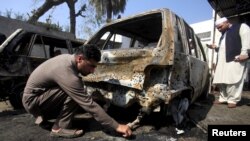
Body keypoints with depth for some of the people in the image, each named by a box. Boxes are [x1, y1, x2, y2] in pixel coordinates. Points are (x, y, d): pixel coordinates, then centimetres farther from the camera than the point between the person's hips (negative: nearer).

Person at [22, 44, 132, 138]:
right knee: (72, 95, -27)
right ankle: (60, 128, -10)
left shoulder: (68, 58, -8)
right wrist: (117, 126, -30)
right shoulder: (66, 73, -34)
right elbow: (89, 105, -34)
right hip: (32, 100, -9)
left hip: (40, 94, 9)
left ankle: (43, 116, 15)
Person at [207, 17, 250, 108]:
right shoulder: (223, 35, 30)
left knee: (233, 80, -10)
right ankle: (223, 98, 14)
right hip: (222, 61, 8)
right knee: (220, 80, 4)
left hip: (235, 59, -7)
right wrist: (215, 48, 16)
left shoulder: (241, 27, 9)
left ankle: (233, 100, -1)